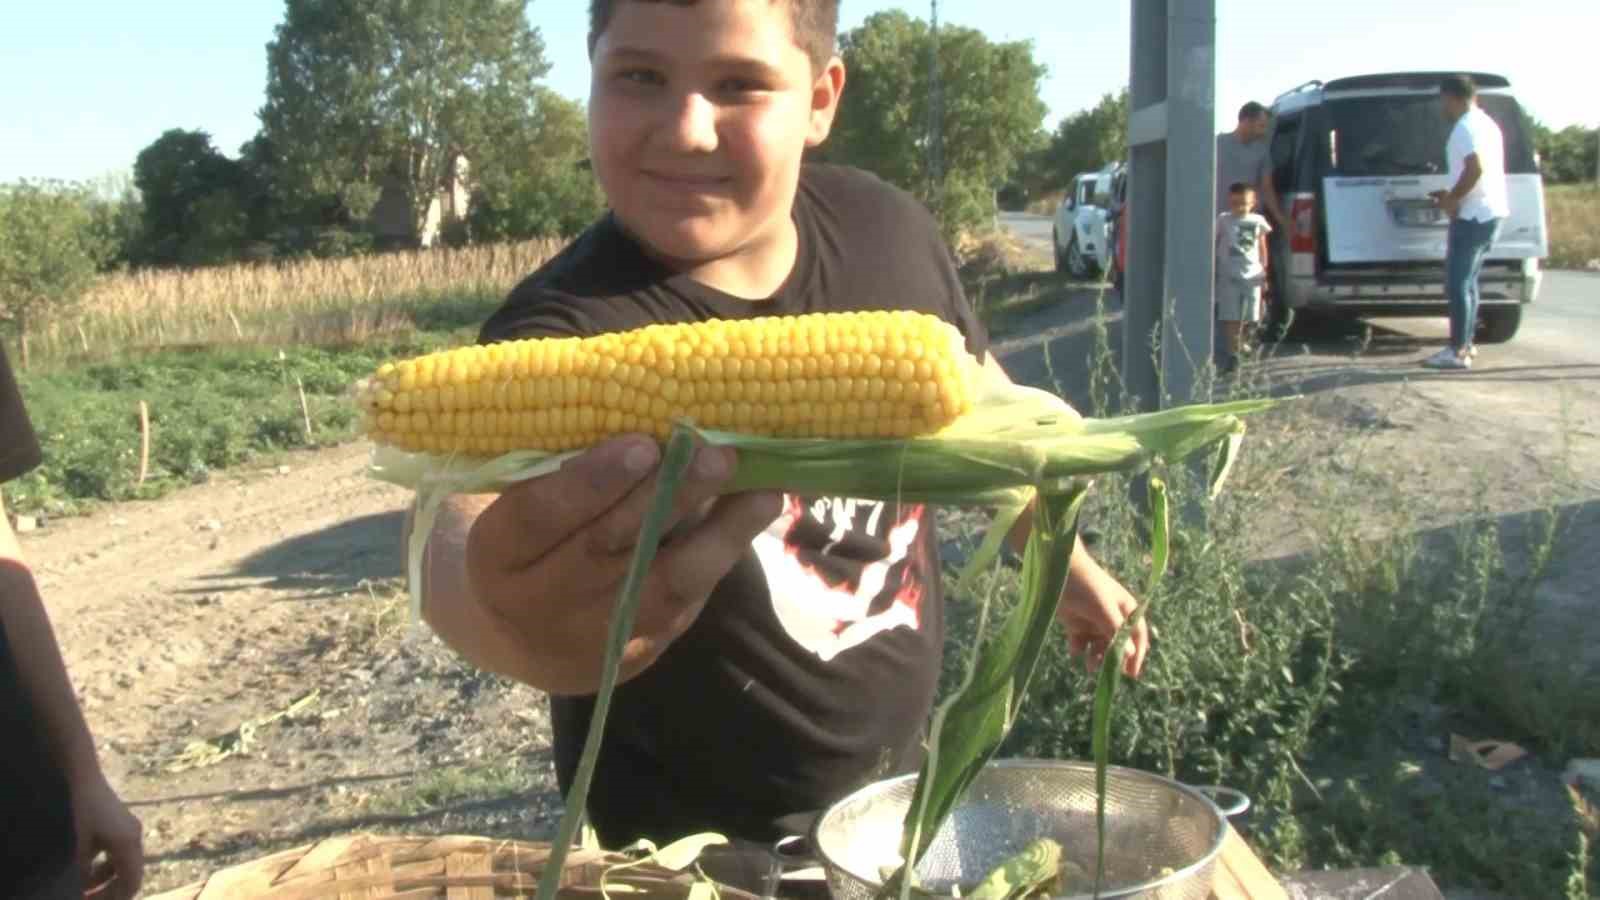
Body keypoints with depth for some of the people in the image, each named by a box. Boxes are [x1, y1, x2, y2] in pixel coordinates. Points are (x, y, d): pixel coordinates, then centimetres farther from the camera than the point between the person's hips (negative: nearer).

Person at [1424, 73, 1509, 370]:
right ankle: (1465, 344, 21)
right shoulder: (1485, 123, 16)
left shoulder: (1465, 128, -15)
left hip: (1473, 216, -10)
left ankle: (1457, 351, -7)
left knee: (1457, 284, -7)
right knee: (1467, 281, 16)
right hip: (1491, 212, 10)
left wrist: (1452, 199, -16)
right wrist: (1454, 196, 19)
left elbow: (1475, 168, -28)